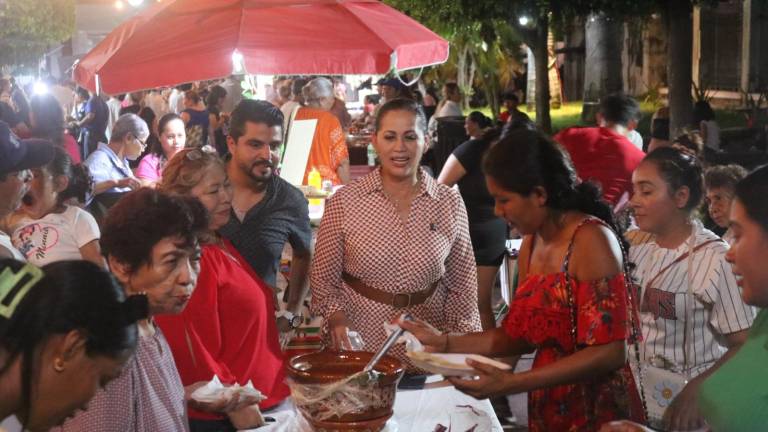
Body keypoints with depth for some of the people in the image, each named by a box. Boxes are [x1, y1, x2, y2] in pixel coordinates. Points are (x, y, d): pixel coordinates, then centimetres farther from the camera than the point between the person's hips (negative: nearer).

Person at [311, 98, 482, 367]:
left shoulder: (449, 203, -1)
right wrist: (336, 316, -16)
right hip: (358, 348, -1)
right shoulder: (344, 202, -5)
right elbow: (323, 280, 1)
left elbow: (462, 286, 6)